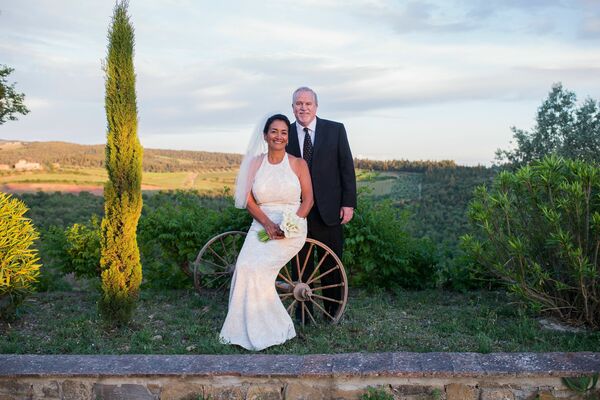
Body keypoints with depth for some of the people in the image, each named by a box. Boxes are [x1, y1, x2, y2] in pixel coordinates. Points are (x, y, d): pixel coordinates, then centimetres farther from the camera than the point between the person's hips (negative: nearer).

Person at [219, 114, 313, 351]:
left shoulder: (298, 164, 5)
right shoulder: (255, 163, 9)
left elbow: (308, 199, 3)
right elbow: (249, 201, 4)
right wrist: (268, 224, -13)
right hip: (261, 226, 3)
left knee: (256, 267, -24)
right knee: (245, 265, -24)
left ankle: (268, 327, -7)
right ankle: (248, 327, -8)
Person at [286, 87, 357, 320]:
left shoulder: (335, 130, 1)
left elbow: (347, 167, 0)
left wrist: (349, 203, -5)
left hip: (329, 208, 0)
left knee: (332, 263, 10)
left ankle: (333, 310, 25)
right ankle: (303, 310, 23)